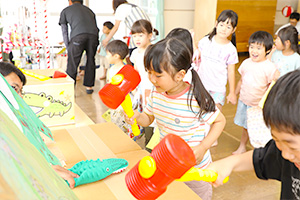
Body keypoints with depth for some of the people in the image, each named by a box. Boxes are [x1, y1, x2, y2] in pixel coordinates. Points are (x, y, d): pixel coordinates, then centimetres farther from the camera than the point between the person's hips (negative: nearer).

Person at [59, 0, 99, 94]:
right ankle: (89, 87, 24)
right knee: (90, 62, 18)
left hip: (78, 36, -3)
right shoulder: (89, 10, 36)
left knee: (72, 65, 4)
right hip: (93, 35, 3)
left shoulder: (65, 10, 28)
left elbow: (64, 32, 25)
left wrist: (68, 48, 28)